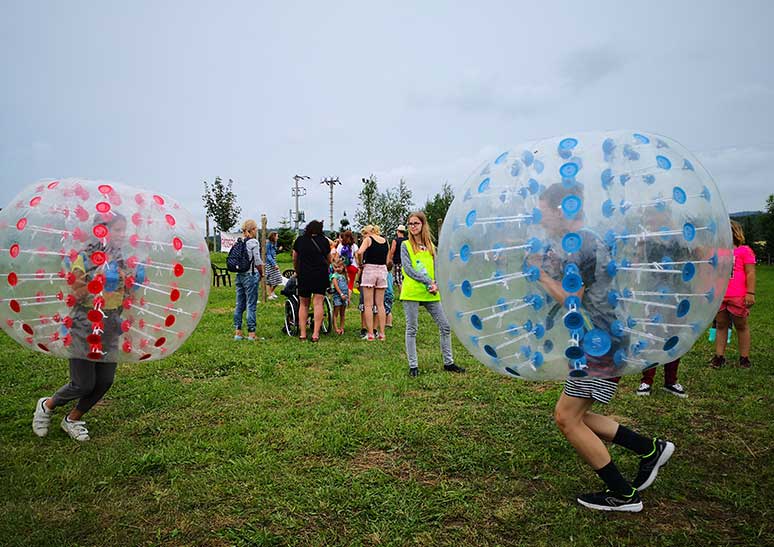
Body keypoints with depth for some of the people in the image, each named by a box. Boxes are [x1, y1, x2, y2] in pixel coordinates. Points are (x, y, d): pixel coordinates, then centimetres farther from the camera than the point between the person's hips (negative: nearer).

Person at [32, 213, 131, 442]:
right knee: (84, 384, -4)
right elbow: (76, 294, -13)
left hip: (110, 329, 6)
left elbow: (128, 294, 13)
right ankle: (47, 405, 27)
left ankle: (73, 419, 29)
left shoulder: (121, 259, 7)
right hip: (84, 326, -6)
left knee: (105, 382, 5)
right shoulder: (84, 257, -9)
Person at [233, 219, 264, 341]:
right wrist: (261, 273, 5)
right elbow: (258, 262, -13)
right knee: (251, 305, -2)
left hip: (239, 276, 6)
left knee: (239, 305, 10)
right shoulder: (253, 242, -11)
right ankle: (251, 333, 1)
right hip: (250, 276, -6)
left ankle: (237, 332, 15)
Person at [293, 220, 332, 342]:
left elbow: (295, 260, 14)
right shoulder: (324, 241, 6)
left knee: (303, 305, 10)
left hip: (304, 276, 1)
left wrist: (297, 272, 29)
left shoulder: (299, 240, 7)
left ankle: (302, 333, 9)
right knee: (318, 304, -1)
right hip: (321, 276, -1)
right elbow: (329, 260, 14)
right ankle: (315, 334, -7)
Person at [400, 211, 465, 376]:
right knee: (411, 330, 2)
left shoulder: (430, 245, 13)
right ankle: (413, 366, 12)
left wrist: (436, 284, -9)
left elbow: (436, 267, 11)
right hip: (411, 293, -4)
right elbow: (408, 269, -11)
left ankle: (448, 363, 19)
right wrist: (429, 282, -17)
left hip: (430, 294, 5)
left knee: (445, 326, 6)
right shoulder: (406, 245, 0)